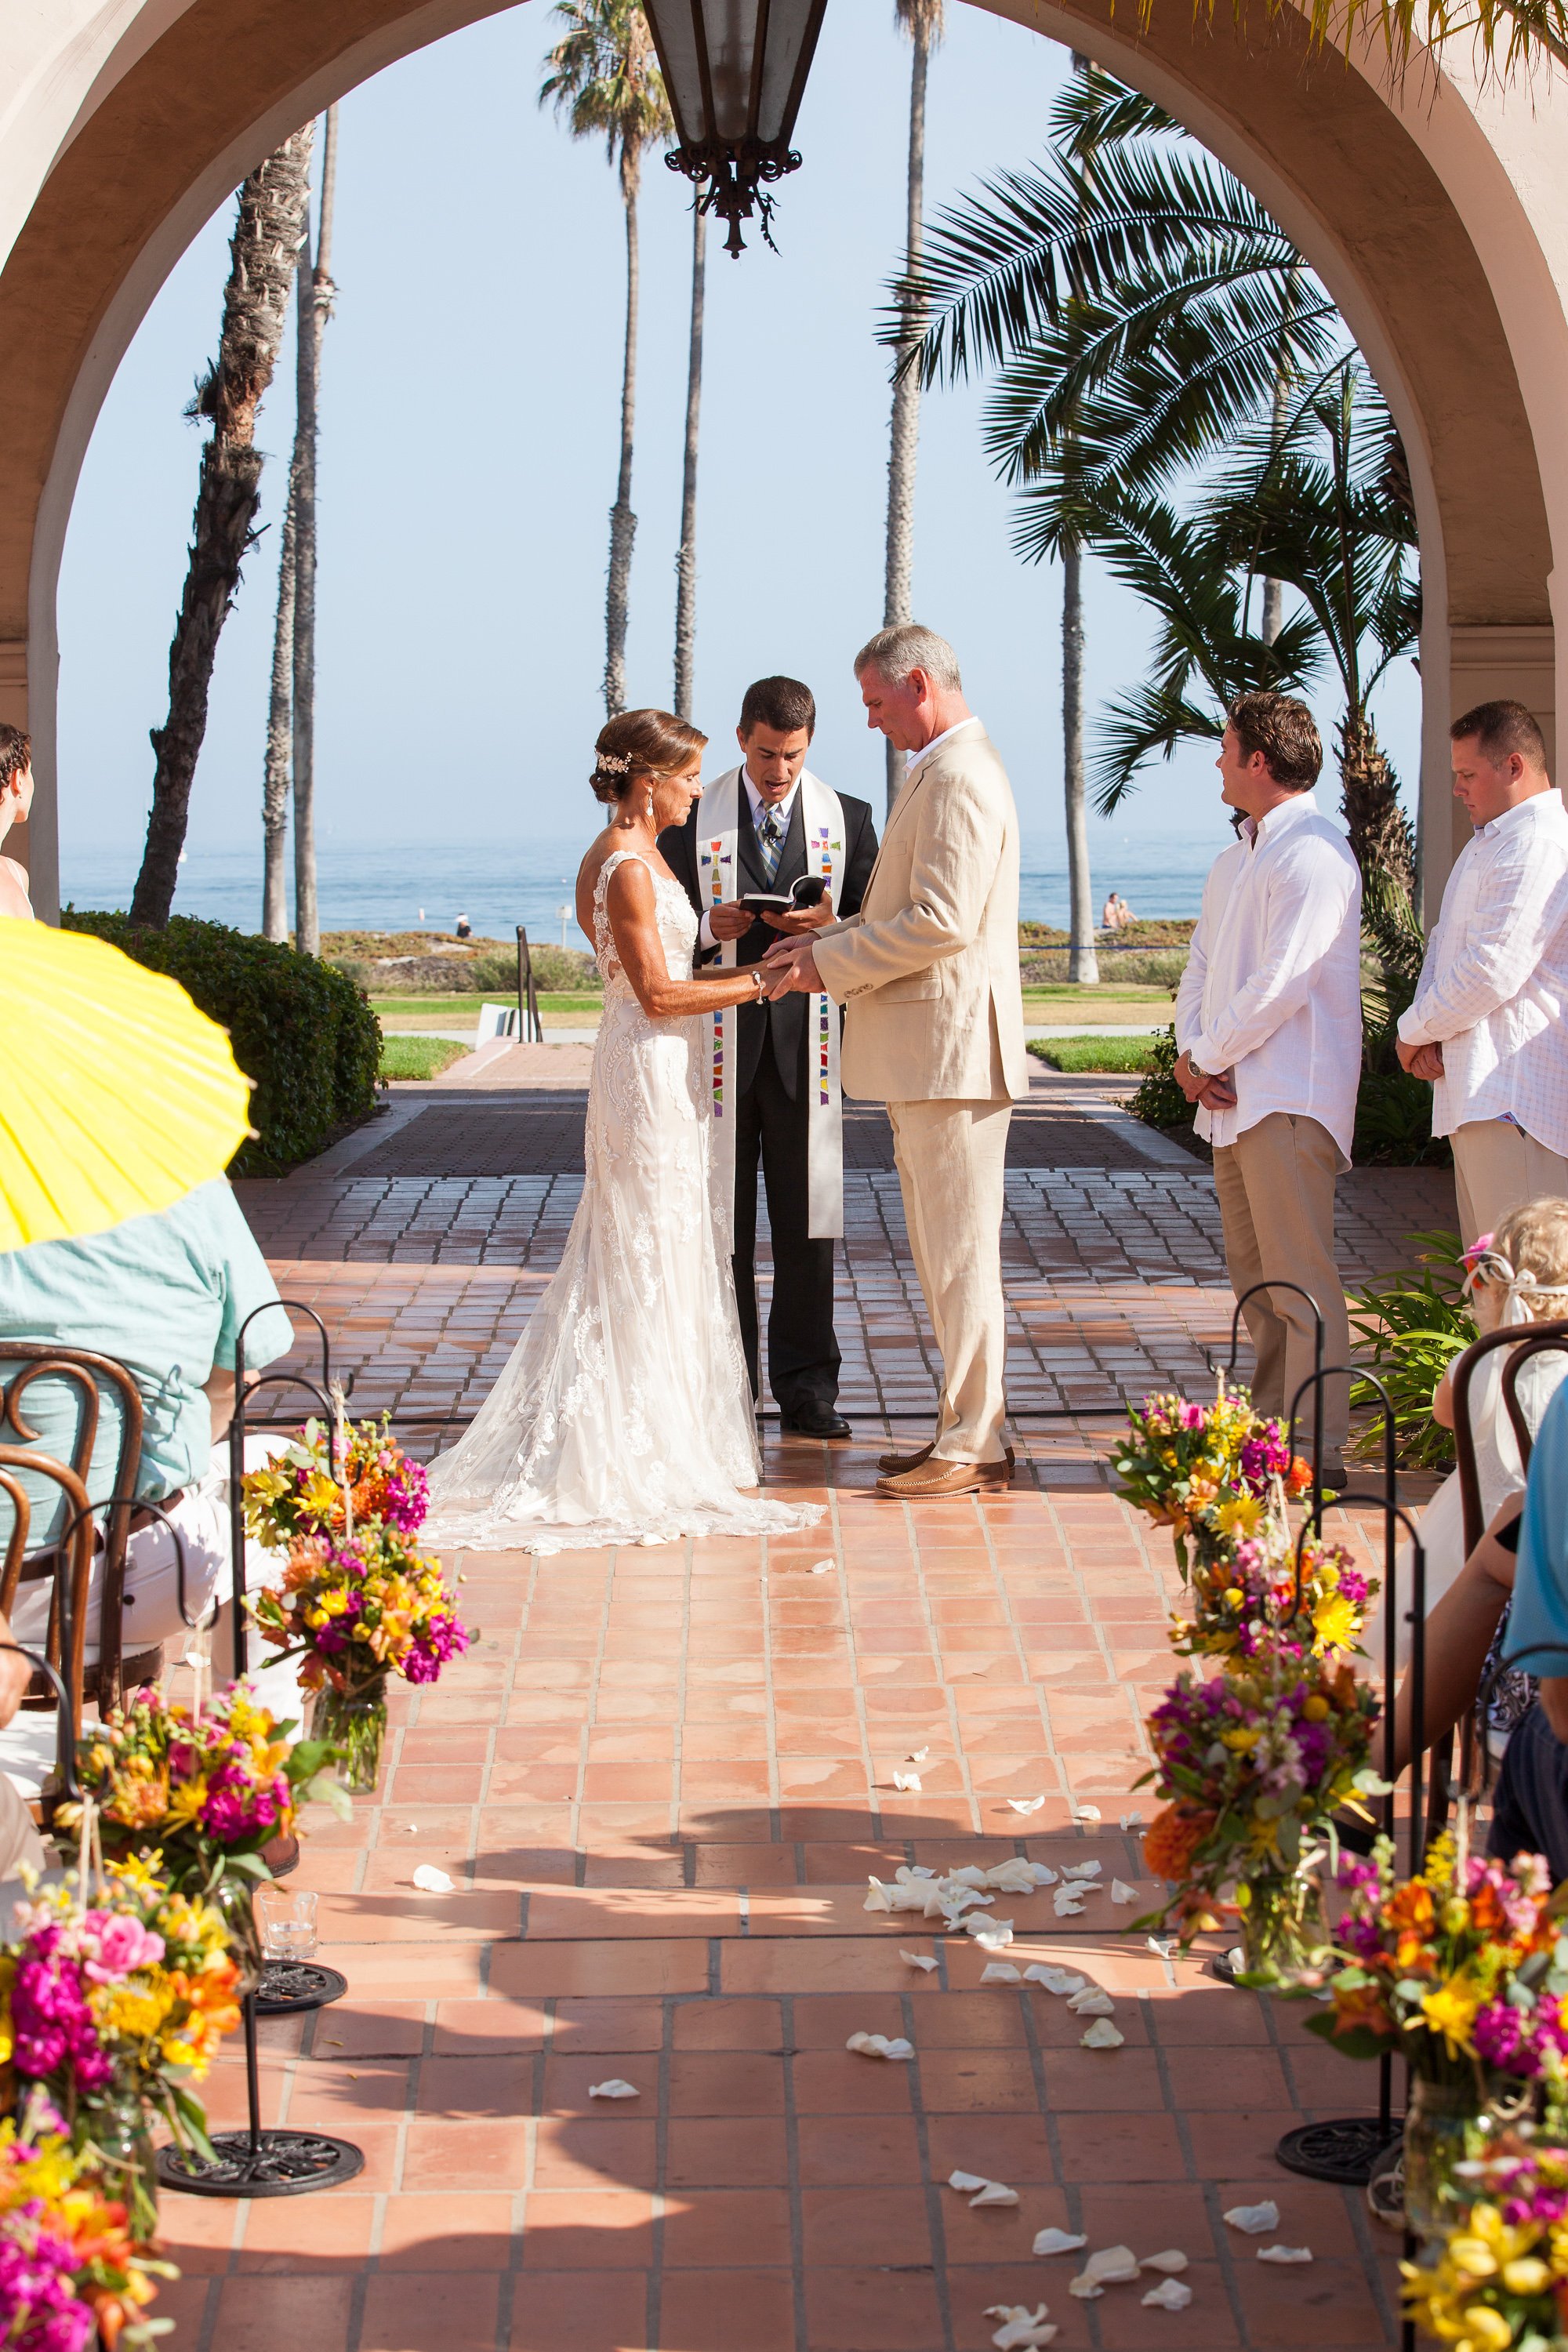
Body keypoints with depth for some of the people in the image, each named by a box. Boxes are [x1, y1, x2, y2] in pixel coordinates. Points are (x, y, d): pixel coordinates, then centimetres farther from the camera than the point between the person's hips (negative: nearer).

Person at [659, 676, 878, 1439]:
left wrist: (825, 926, -13)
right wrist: (709, 928, -14)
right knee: (720, 1224, 4)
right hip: (718, 1042, 0)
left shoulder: (848, 819, 8)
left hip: (807, 1041, 0)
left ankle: (806, 1389, 11)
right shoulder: (690, 817, 5)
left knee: (807, 1222, 2)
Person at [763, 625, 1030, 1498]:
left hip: (951, 1044, -11)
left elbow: (942, 921, -23)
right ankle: (965, 1430, 21)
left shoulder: (959, 778, -16)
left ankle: (975, 1448, 1)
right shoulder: (945, 770, 18)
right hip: (927, 1050, 11)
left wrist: (831, 961, -14)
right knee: (945, 1253, 14)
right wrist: (829, 940, 10)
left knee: (961, 1253, -5)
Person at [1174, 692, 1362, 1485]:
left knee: (1299, 1278, -11)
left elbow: (1280, 983, -18)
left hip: (1289, 1098, -10)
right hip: (1233, 1096, 10)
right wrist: (1191, 1053, 0)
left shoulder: (1312, 854, -12)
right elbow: (1201, 968, 18)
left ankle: (1317, 1452, -10)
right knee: (1253, 1276, 12)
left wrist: (1208, 1058, -9)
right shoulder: (1235, 860, 20)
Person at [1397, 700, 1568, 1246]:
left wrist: (1415, 1031, -5)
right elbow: (1445, 945, 22)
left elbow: (1491, 970, -20)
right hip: (1477, 1092, 11)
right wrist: (1427, 1036, 3)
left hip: (1516, 1096, -11)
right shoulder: (1484, 844, 21)